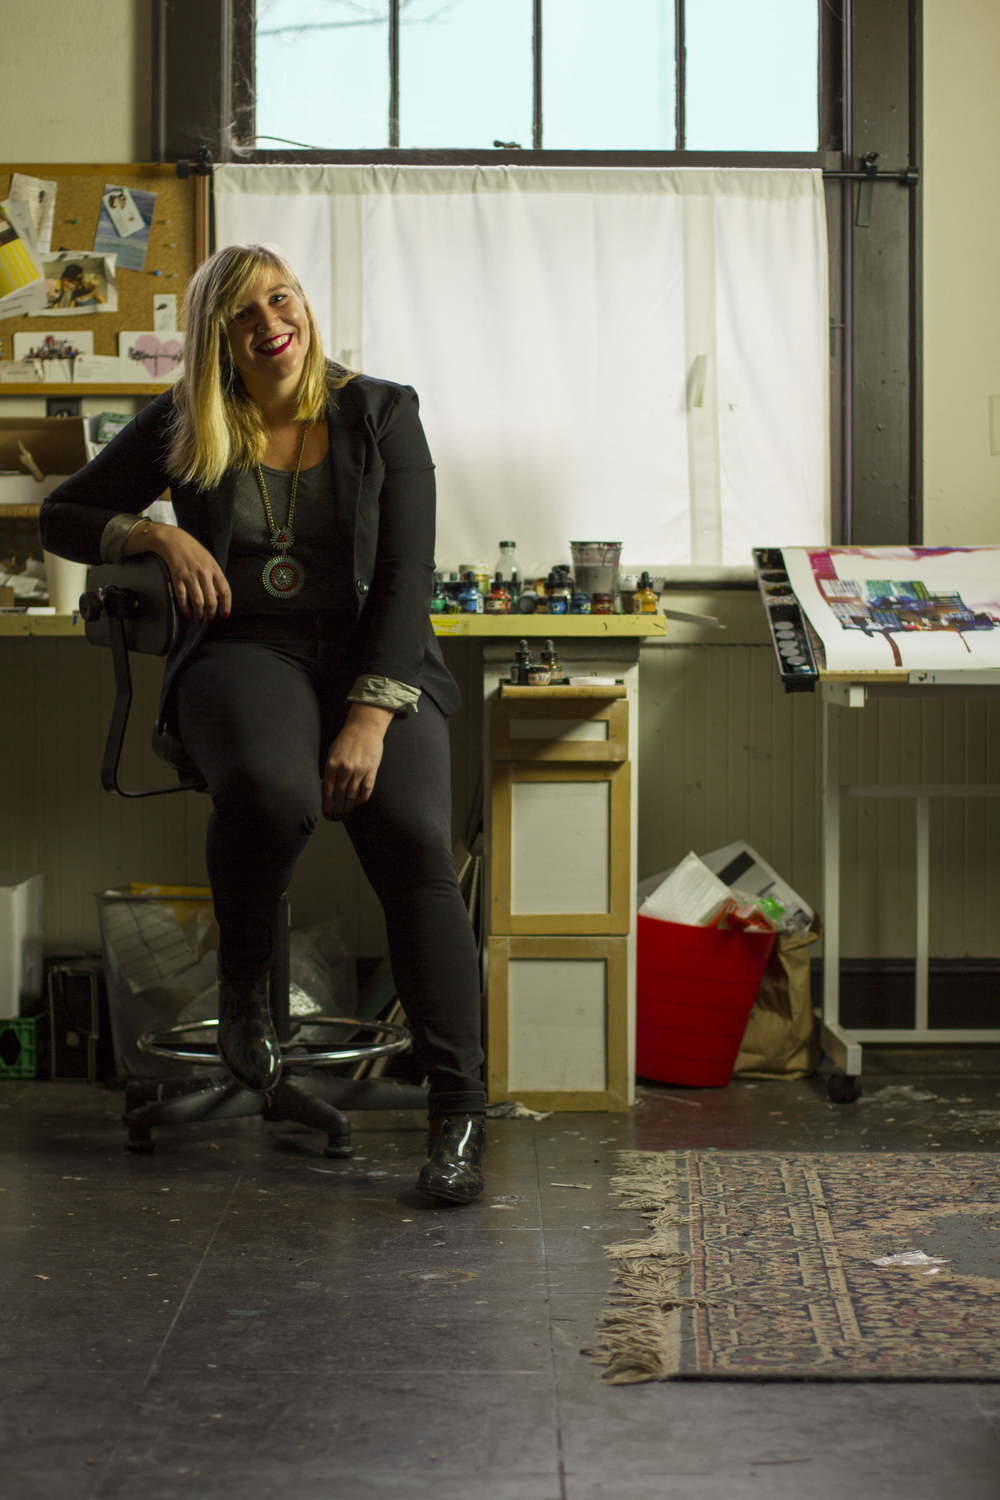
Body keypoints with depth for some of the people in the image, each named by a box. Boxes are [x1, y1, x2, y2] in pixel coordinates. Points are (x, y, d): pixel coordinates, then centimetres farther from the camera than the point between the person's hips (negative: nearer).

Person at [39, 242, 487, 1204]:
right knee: (269, 790, -37)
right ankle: (243, 982, -5)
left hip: (376, 656, 0)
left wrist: (370, 715, -16)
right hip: (246, 650, 0)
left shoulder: (381, 414, 6)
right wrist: (156, 535, -6)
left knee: (413, 833, -29)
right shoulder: (183, 427, 10)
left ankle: (458, 1106, -24)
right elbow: (61, 517, 16)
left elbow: (406, 575, -2)